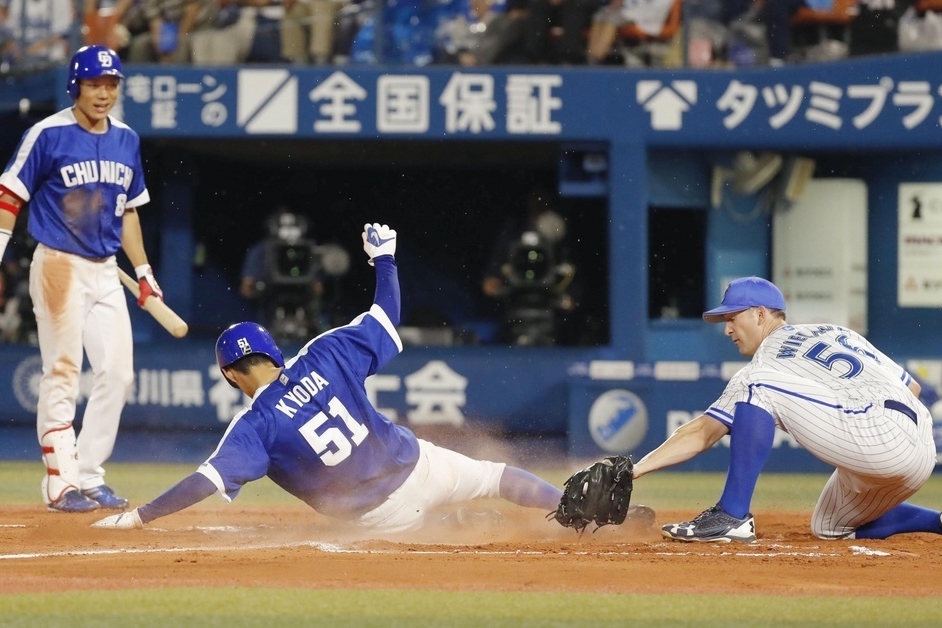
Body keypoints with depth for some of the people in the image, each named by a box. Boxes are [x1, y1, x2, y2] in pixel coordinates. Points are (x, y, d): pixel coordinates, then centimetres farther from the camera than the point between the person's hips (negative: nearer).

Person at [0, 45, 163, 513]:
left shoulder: (126, 141, 10)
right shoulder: (48, 135, -9)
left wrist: (144, 272, 17)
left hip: (106, 272, 6)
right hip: (59, 265, -6)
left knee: (117, 373, 3)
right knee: (62, 373, -8)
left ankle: (88, 477, 11)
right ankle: (62, 481, -5)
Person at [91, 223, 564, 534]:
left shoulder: (255, 425, -13)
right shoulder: (323, 358, -4)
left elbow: (209, 479, -21)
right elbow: (385, 318, 3)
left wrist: (137, 518, -19)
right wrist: (384, 259, 19)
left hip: (382, 515, -2)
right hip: (417, 465, 2)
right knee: (495, 477, 18)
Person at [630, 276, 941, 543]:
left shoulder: (764, 365, 5)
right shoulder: (838, 333, 25)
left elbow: (702, 434, 3)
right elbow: (911, 387, 24)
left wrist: (637, 468, 3)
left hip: (879, 437, -8)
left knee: (757, 387, -7)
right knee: (830, 526, 29)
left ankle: (732, 517, -13)